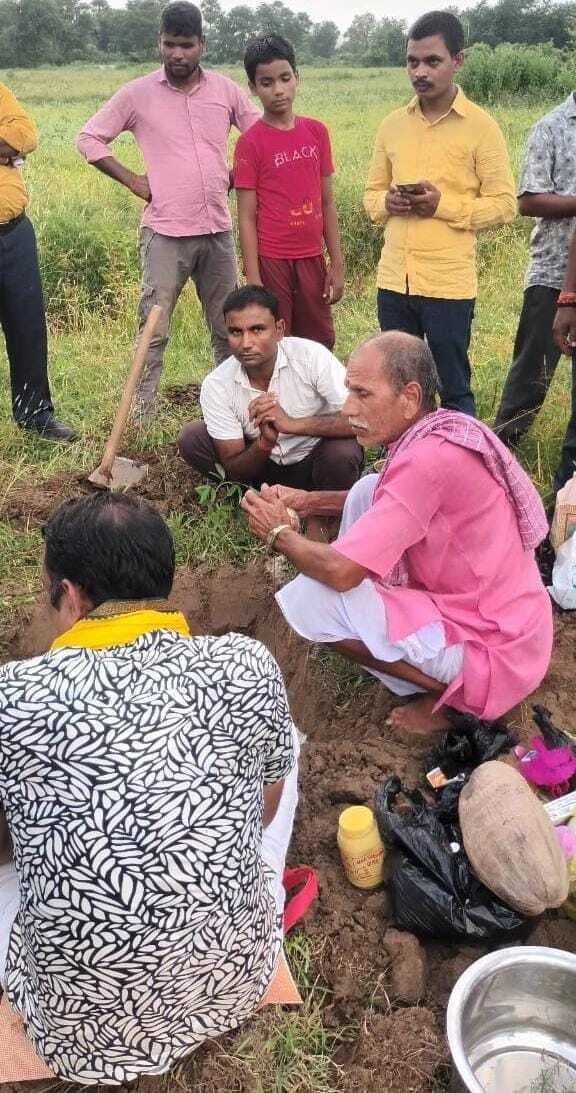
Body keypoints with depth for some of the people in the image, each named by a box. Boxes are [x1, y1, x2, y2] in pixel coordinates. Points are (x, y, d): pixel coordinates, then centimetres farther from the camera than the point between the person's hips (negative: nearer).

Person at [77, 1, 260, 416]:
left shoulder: (226, 90, 6)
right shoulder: (137, 94, -1)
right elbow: (89, 139, 5)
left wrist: (234, 176, 5)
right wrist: (133, 181, -2)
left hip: (217, 230, 3)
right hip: (165, 232, -3)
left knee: (228, 328, 11)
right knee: (154, 331, -2)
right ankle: (142, 417, 5)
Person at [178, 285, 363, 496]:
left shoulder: (312, 356, -23)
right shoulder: (215, 386, -16)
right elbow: (233, 469, -13)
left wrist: (292, 424, -40)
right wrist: (265, 442, -35)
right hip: (263, 463, 3)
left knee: (341, 451, -35)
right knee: (191, 438, -14)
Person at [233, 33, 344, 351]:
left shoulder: (317, 132, 6)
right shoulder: (251, 143, -7)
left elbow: (327, 203, 9)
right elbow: (247, 217, -8)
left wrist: (337, 264, 6)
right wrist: (254, 280, -13)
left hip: (312, 259, 4)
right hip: (271, 262, -4)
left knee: (321, 345, 12)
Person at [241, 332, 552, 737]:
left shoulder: (428, 459, -28)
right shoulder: (445, 430, 2)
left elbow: (339, 571, -27)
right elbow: (385, 500, 22)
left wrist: (278, 532, -7)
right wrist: (309, 500, 8)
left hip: (493, 652, -9)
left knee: (306, 598, -17)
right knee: (367, 490, 7)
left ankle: (451, 693, -2)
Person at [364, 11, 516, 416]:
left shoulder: (481, 127, -4)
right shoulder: (392, 125, 9)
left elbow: (504, 204, -5)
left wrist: (444, 206, -17)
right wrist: (386, 202, -7)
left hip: (449, 282, -4)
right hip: (394, 279, 5)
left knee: (454, 389, 6)